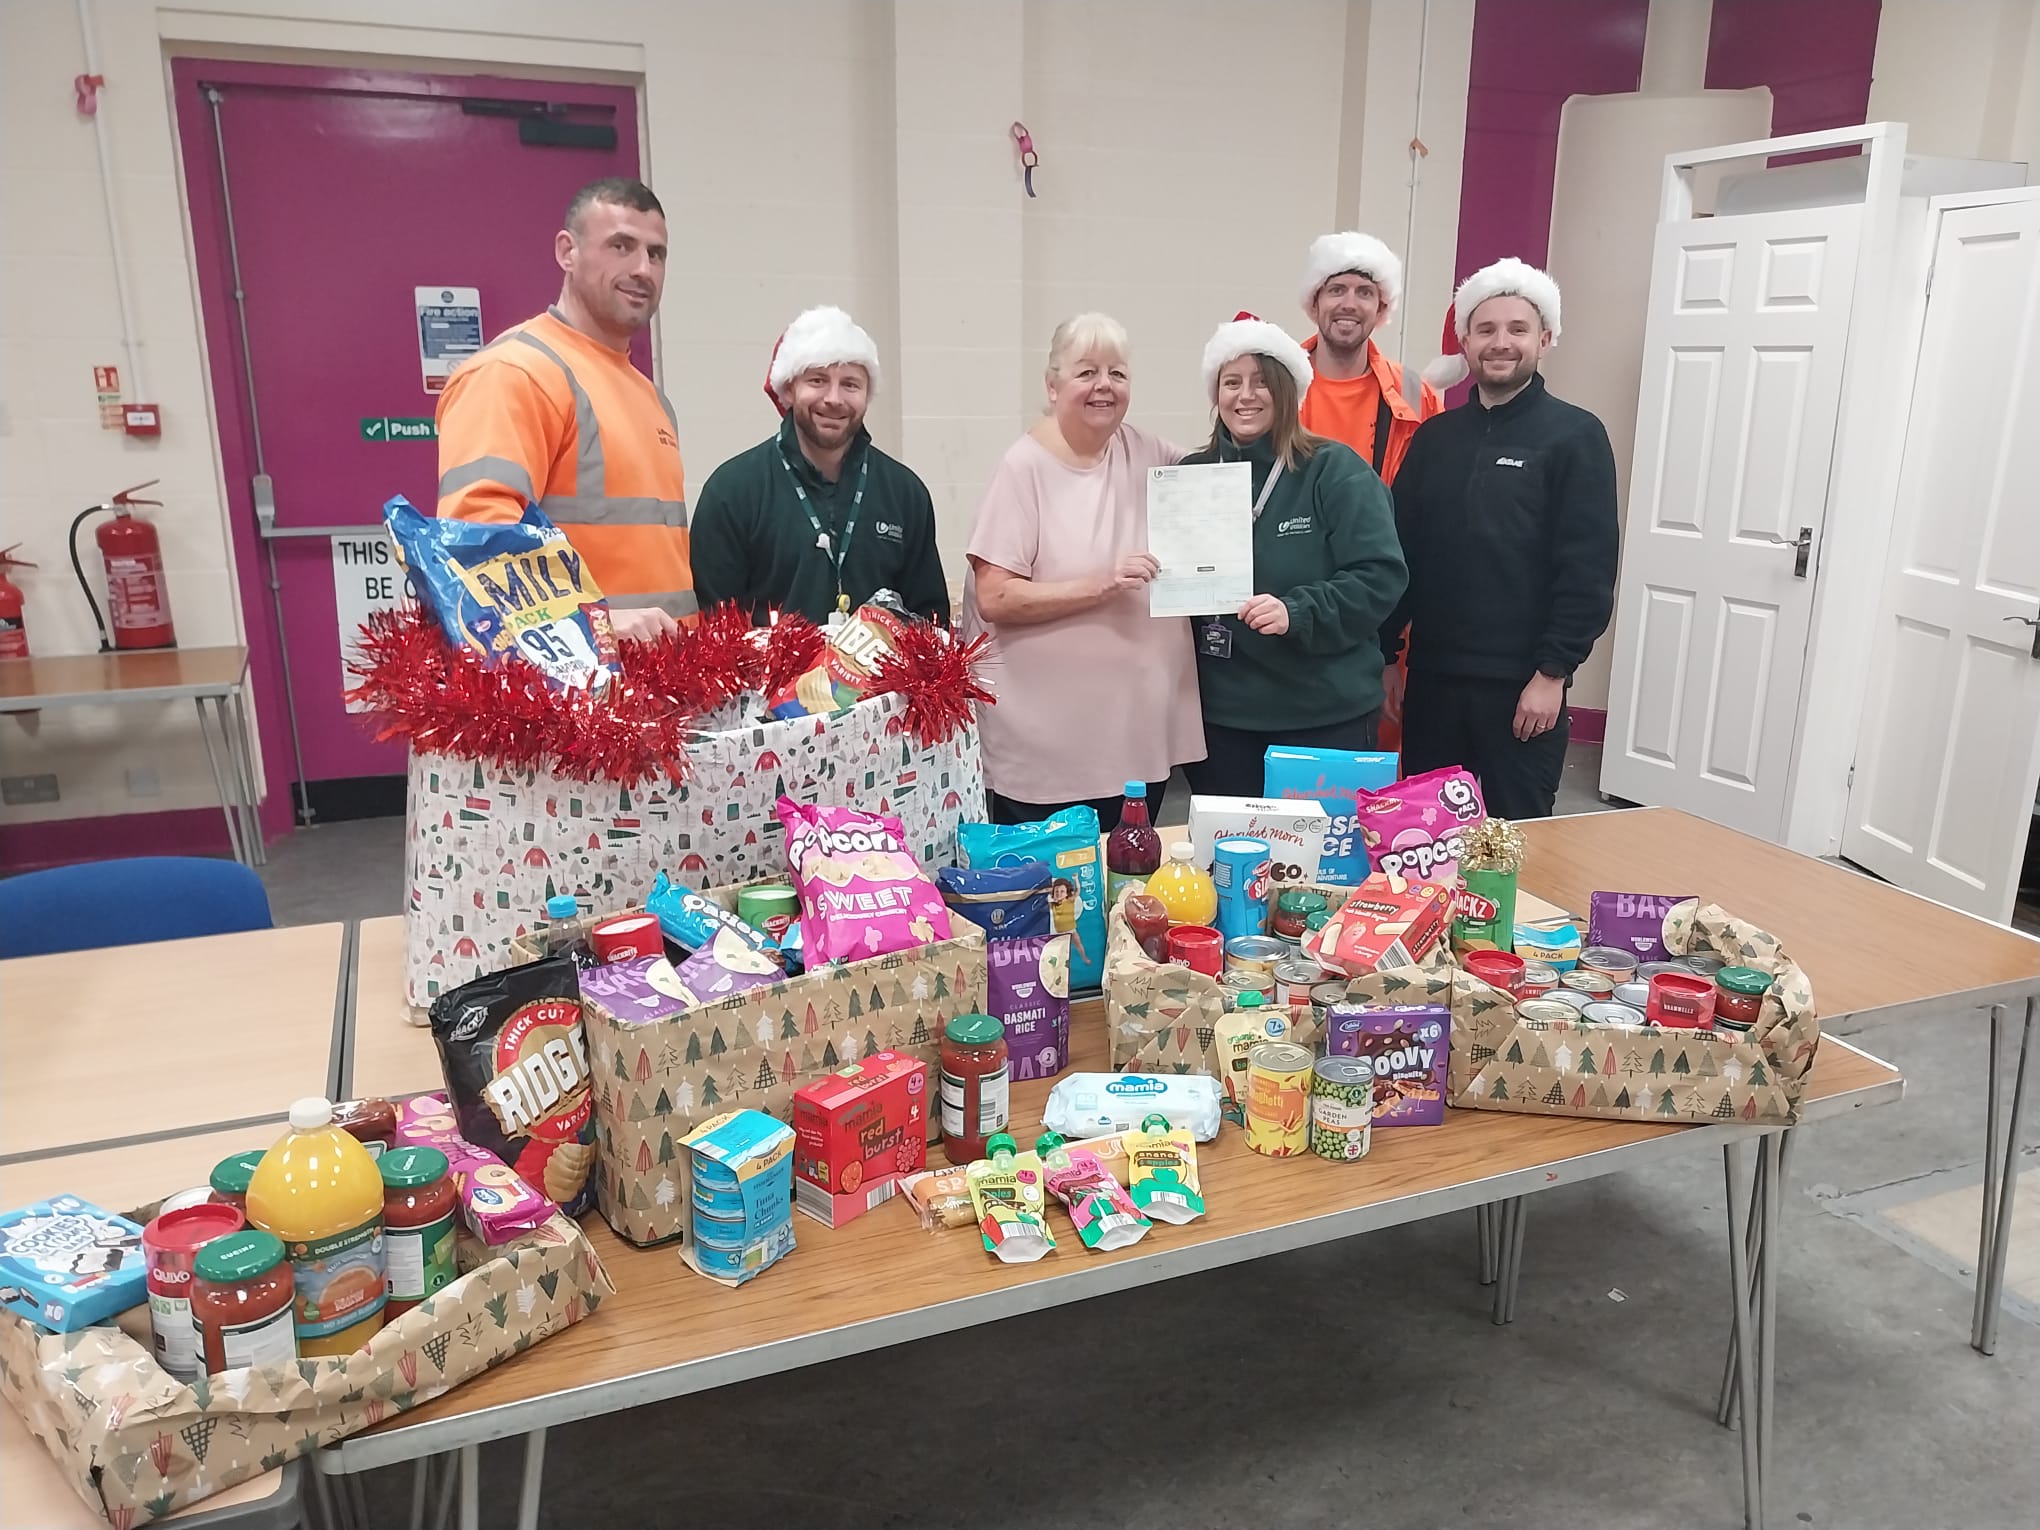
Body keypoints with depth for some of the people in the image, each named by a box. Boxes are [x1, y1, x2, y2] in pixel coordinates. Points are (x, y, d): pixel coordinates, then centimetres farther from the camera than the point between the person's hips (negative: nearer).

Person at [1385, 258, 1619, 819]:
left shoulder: (1575, 437, -2)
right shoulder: (1435, 437, 11)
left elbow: (1588, 572, -8)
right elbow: (1401, 553, 9)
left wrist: (1553, 673, -13)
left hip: (1521, 684, -4)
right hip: (1431, 677, 4)